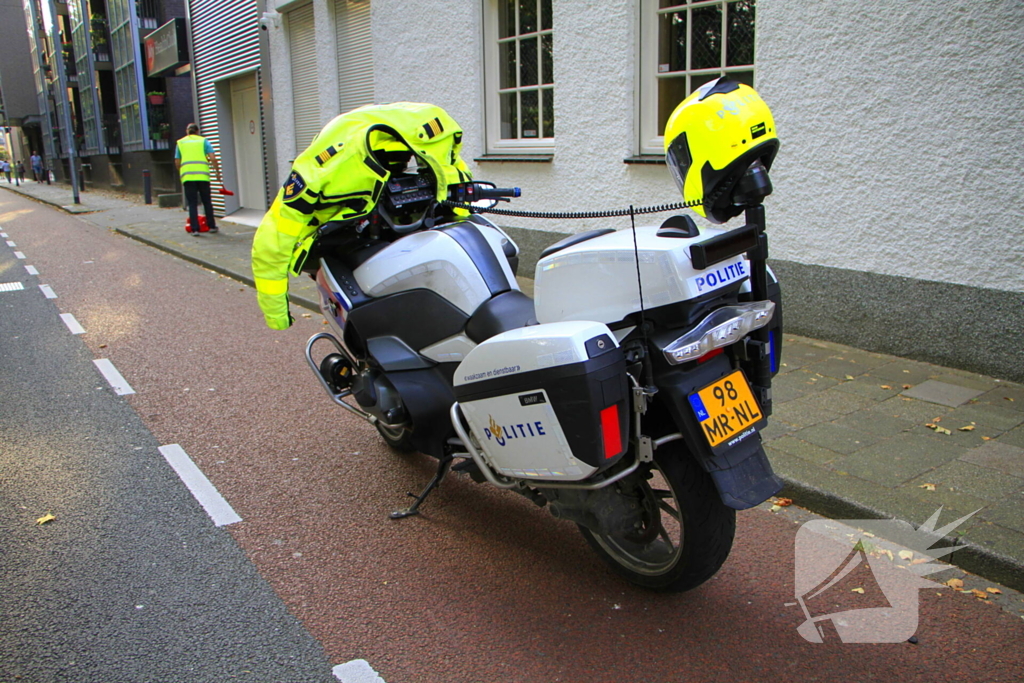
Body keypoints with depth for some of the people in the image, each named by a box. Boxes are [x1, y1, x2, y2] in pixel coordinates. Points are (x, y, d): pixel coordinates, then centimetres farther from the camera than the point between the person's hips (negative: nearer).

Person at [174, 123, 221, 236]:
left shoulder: (180, 142, 16)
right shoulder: (203, 141, 12)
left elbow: (177, 163, 11)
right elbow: (213, 158, 0)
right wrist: (217, 172, 6)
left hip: (187, 176, 1)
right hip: (203, 175, -1)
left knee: (192, 204, 3)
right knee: (207, 202, 11)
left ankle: (194, 229, 0)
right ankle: (212, 226, 15)